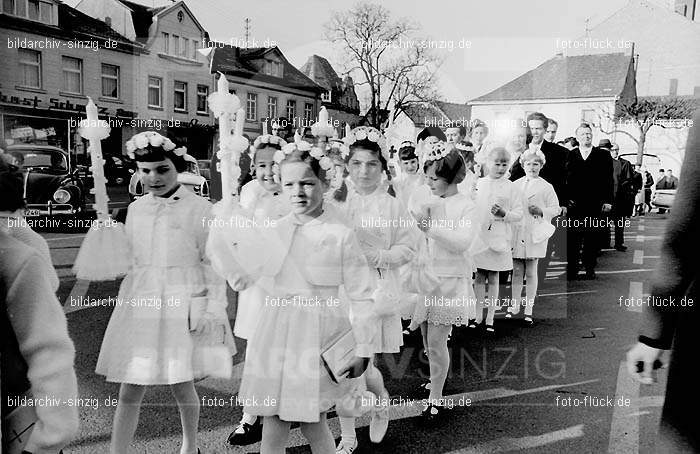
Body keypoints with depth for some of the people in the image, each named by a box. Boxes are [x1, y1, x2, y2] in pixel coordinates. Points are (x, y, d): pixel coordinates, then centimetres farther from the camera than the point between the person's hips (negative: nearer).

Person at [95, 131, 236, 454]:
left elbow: (213, 264, -6)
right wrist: (126, 303, 17)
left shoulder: (198, 209, -7)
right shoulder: (136, 210, 8)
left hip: (183, 306, -4)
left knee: (181, 386, 10)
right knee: (129, 392, 4)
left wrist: (214, 311, -10)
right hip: (140, 305, 4)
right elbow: (131, 262, 16)